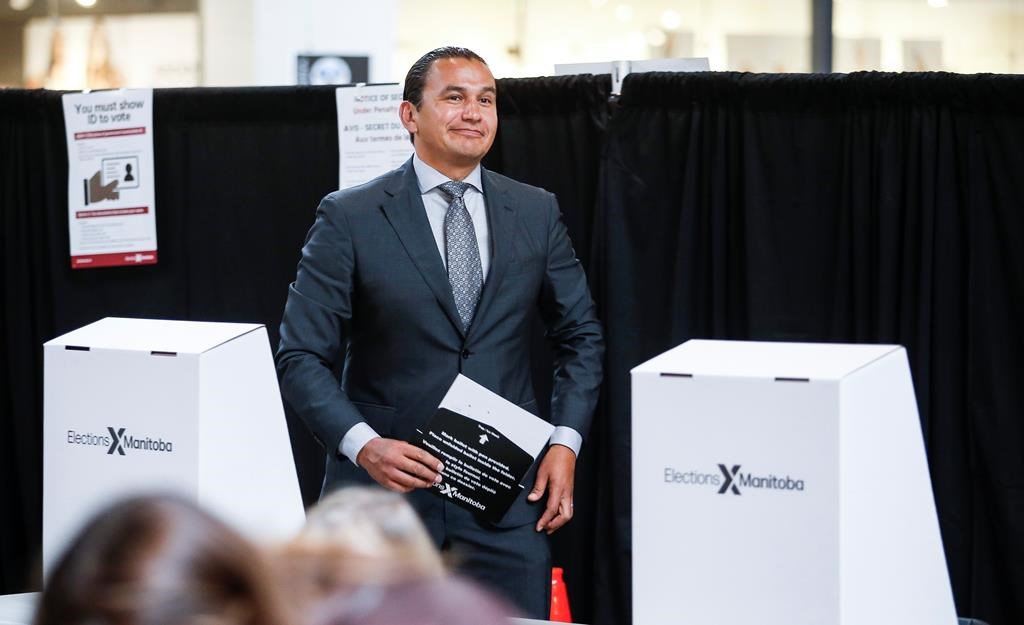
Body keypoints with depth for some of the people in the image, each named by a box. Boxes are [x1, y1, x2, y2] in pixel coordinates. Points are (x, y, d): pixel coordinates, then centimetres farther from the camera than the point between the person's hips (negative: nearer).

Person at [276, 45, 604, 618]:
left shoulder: (537, 213, 7)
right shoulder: (350, 218, -2)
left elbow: (581, 335, 15)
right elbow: (302, 355, -4)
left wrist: (566, 442, 1)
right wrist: (362, 444, -18)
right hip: (385, 485, -2)